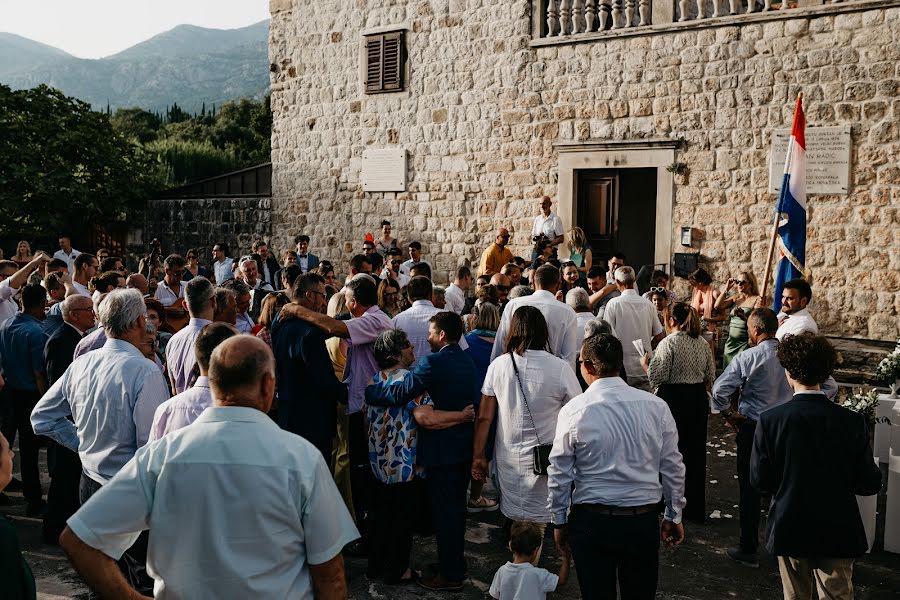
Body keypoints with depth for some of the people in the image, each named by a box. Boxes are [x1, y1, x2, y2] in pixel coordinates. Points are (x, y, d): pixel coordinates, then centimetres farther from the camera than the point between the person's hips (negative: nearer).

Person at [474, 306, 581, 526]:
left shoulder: (498, 365, -4)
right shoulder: (561, 368, -12)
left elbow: (484, 418, 1)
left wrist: (478, 456, 12)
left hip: (508, 460, 3)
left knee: (513, 517, 15)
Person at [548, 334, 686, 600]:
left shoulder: (574, 411, -11)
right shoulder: (656, 406, -5)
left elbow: (559, 474, -5)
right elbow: (673, 468, 2)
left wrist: (559, 521, 9)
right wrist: (674, 516, 15)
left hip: (592, 521, -2)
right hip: (644, 520, 2)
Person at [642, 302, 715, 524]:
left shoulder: (668, 343, -13)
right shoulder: (703, 344, 5)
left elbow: (658, 377, -16)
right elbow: (710, 378, 10)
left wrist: (645, 365, 1)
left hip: (673, 400, -5)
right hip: (699, 400, 5)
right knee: (696, 452, 11)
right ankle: (696, 509, 19)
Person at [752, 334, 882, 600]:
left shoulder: (769, 420, -16)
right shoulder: (852, 421, -14)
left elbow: (760, 481, -10)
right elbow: (869, 485, -9)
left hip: (789, 530, 0)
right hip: (838, 533, 0)